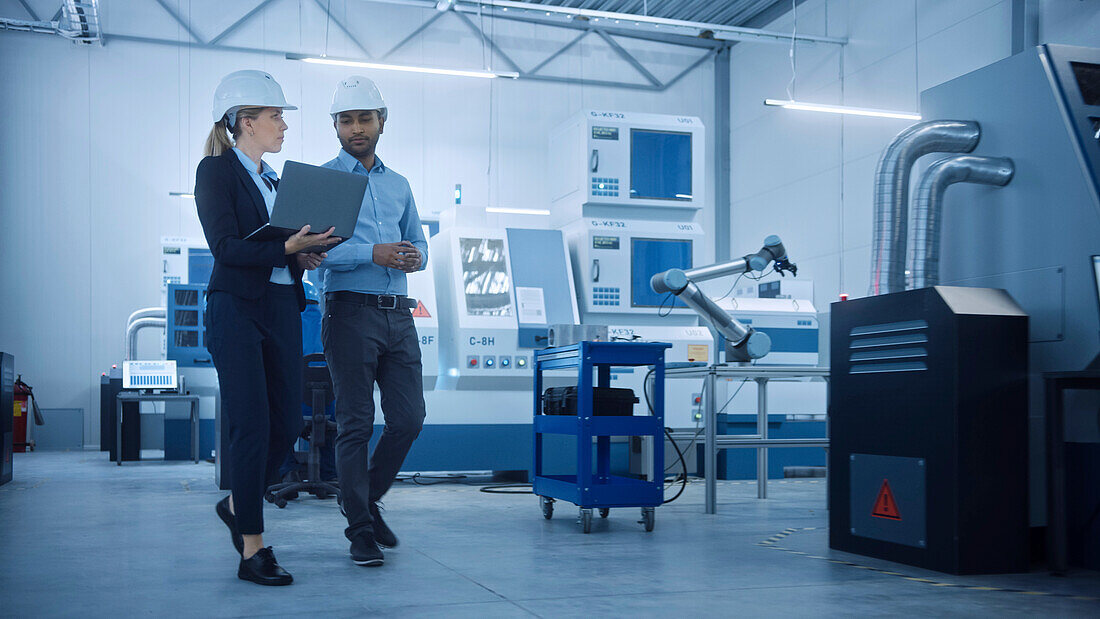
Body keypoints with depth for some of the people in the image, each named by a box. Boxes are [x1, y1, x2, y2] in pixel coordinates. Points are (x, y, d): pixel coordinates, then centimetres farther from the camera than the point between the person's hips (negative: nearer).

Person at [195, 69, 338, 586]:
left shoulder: (275, 180, 20)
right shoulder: (216, 171, -2)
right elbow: (225, 245, -14)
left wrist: (304, 255, 0)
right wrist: (286, 248, -24)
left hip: (282, 309, 7)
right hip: (237, 308, -7)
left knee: (287, 422, 5)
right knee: (251, 425, -7)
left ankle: (238, 505, 30)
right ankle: (252, 550, 2)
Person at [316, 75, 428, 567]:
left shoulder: (398, 185, 20)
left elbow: (417, 241, 21)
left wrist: (416, 256, -3)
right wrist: (373, 254, -19)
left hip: (398, 314, 6)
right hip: (351, 310, -5)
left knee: (409, 418, 3)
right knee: (355, 425, -2)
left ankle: (368, 499, 26)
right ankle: (360, 528, 9)